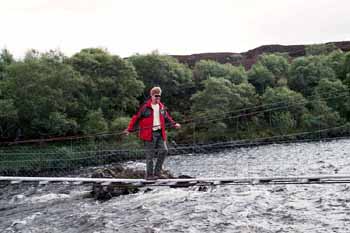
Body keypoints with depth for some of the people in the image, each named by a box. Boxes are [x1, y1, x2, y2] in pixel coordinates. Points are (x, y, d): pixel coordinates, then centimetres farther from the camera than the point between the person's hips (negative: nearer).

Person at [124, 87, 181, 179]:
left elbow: (167, 118, 25)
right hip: (149, 134, -5)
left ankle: (156, 172, 7)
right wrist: (129, 129, -5)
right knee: (150, 155, -2)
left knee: (164, 151, -4)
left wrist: (174, 124, 13)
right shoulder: (145, 107, -5)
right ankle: (149, 175, 9)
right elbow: (136, 118, -2)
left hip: (160, 133, 5)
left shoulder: (162, 107, 12)